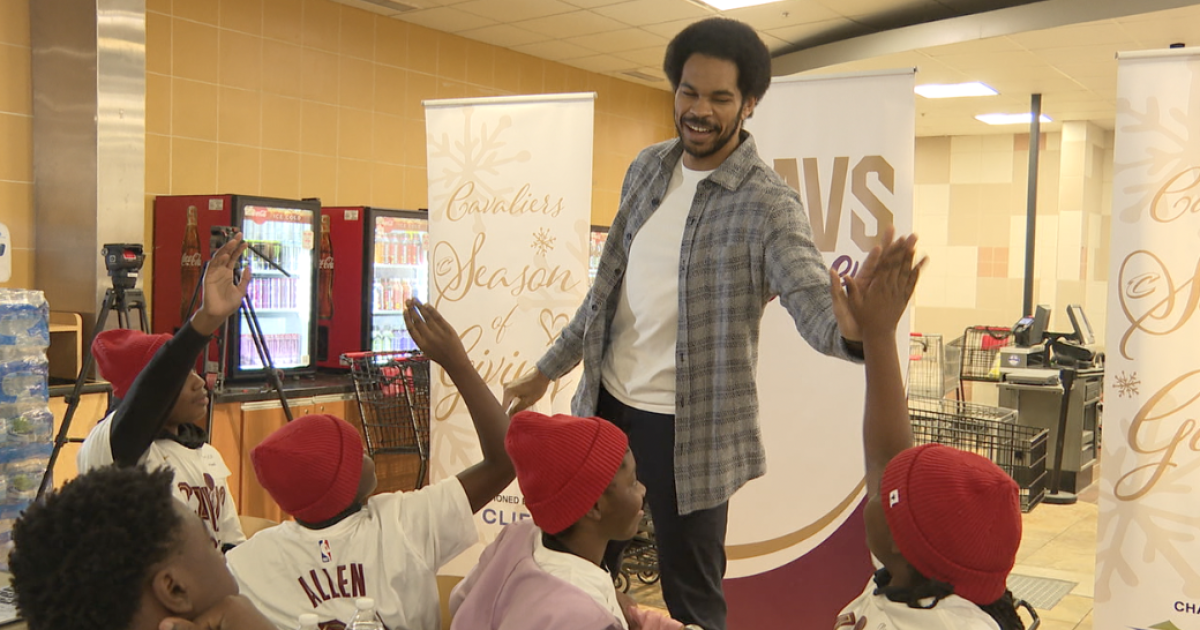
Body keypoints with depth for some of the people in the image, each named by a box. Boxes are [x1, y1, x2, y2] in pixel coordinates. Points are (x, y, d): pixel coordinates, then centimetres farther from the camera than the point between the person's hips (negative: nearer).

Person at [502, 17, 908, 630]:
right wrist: (547, 370, 17)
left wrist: (851, 327, -50)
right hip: (606, 402, 6)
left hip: (690, 429, -5)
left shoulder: (767, 205, -14)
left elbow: (813, 304, -26)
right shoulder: (647, 168, 5)